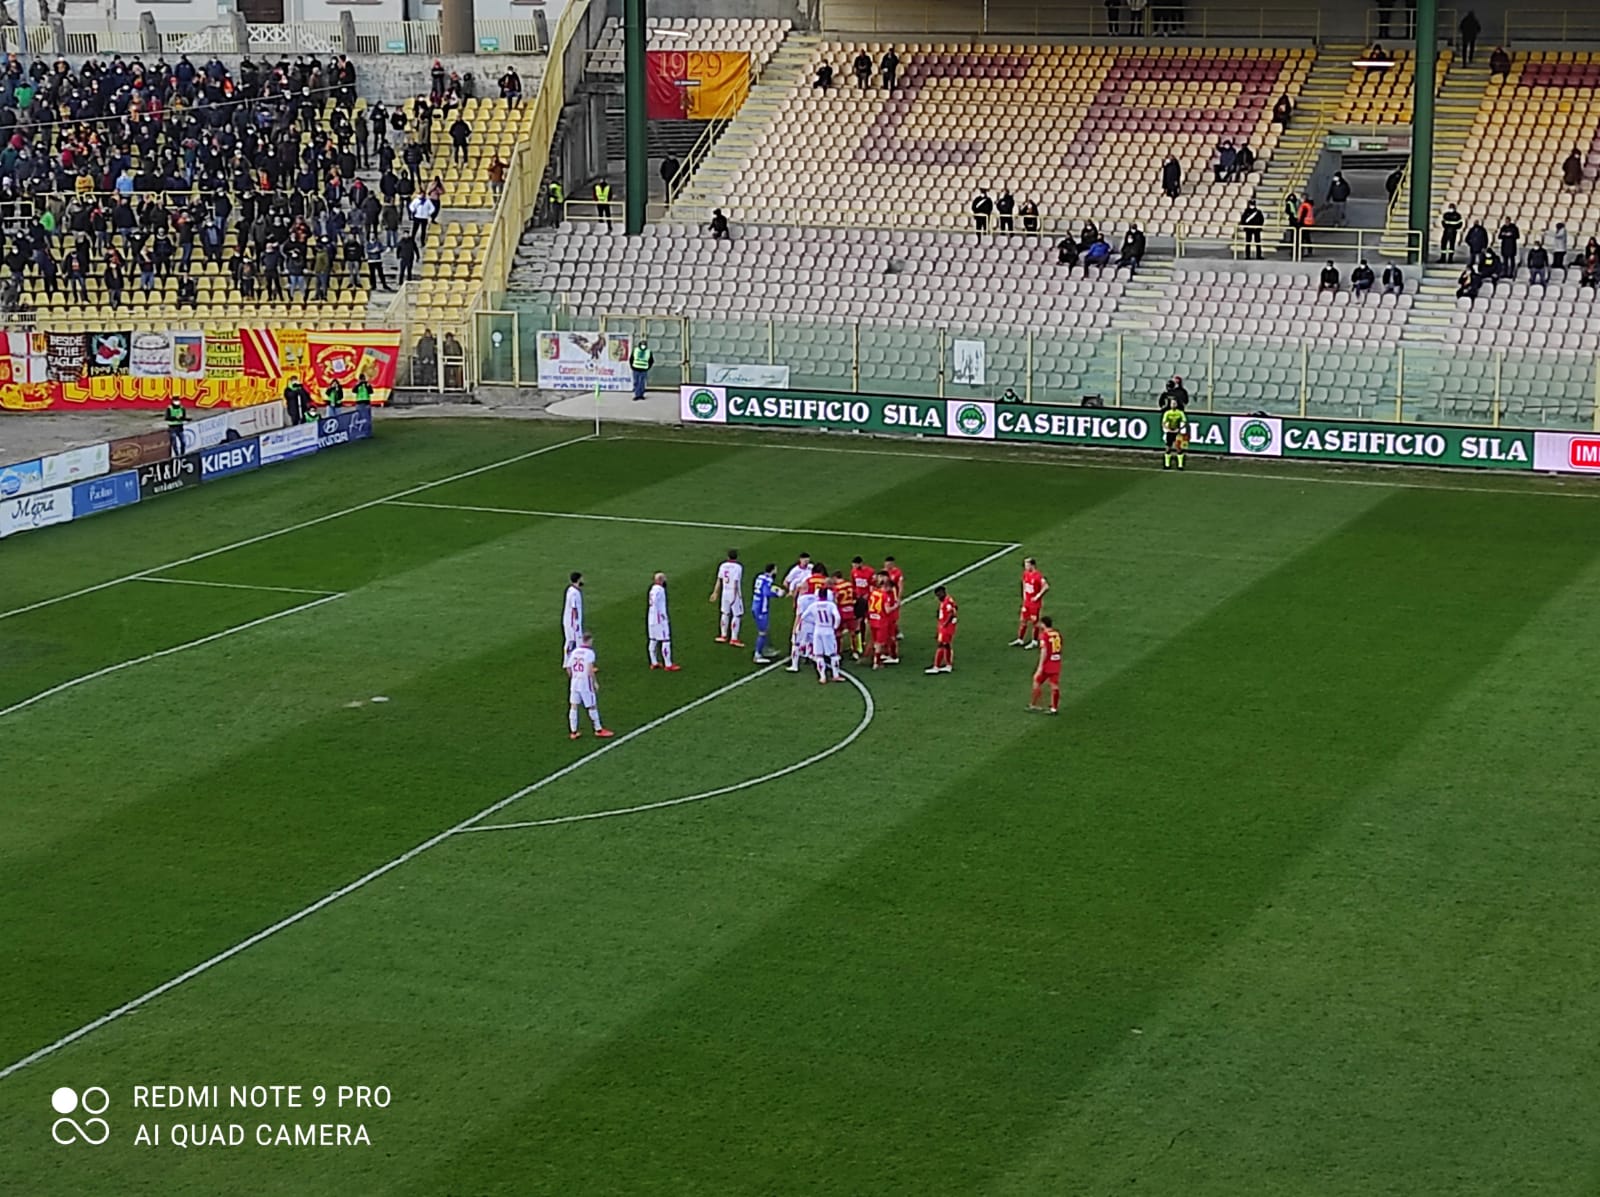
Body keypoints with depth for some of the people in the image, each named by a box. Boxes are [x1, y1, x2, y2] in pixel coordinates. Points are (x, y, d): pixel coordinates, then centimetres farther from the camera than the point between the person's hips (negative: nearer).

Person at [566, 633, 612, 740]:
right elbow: (590, 670, -20)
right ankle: (598, 730, 17)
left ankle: (573, 732, 13)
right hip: (586, 683, -5)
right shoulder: (589, 652, -12)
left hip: (574, 683, 5)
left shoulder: (574, 652, 6)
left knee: (573, 706, 10)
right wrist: (595, 682, -10)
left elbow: (569, 669, 7)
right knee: (592, 707, 7)